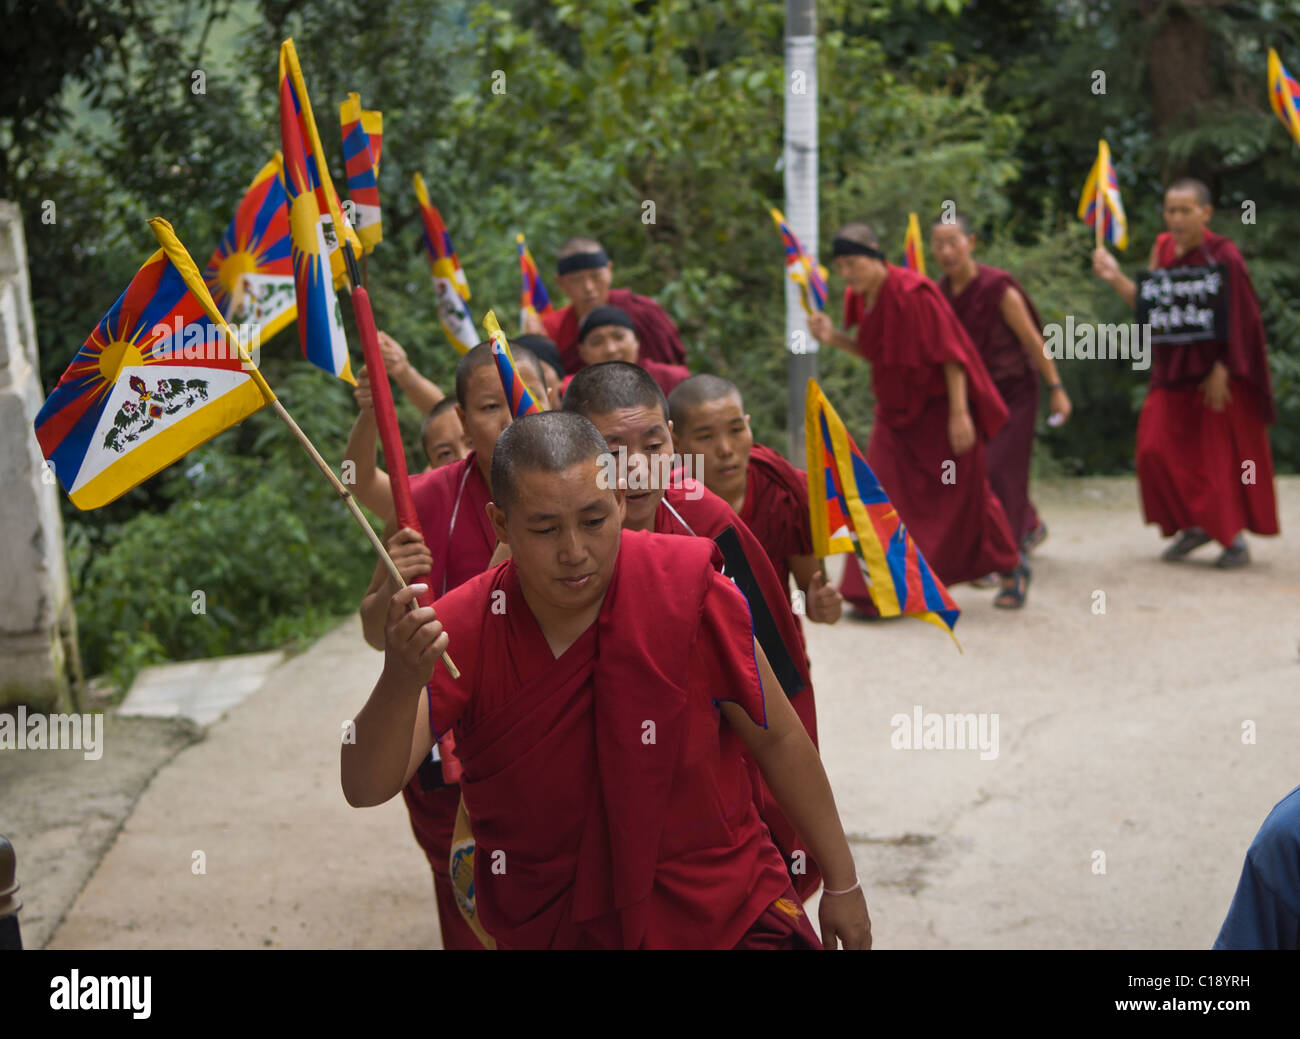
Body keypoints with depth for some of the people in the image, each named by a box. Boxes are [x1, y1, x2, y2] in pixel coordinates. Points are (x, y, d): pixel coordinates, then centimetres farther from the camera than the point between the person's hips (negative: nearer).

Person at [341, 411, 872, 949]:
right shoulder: (460, 629, -15)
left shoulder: (687, 590, -17)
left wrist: (843, 885, 0)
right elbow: (366, 789, -22)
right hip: (553, 929, 1)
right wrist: (401, 681, -42)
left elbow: (778, 740, -6)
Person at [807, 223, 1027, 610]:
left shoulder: (912, 292, -24)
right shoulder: (861, 297, -1)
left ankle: (1013, 567, 28)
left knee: (965, 493, 6)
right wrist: (833, 337, -6)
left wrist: (959, 413, -24)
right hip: (897, 411, 7)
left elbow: (950, 353, -22)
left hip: (939, 407, -7)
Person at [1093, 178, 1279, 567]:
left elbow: (1240, 320, -13)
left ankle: (1235, 538, 14)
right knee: (1158, 450, 0)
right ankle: (1195, 524, 18)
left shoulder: (1222, 256, -13)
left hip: (1216, 372, -6)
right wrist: (1116, 279, -6)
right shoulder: (1164, 249, 4)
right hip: (1174, 370, 6)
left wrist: (1221, 371, -16)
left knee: (1223, 455, 1)